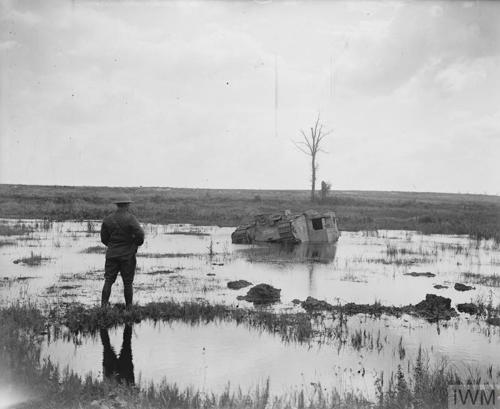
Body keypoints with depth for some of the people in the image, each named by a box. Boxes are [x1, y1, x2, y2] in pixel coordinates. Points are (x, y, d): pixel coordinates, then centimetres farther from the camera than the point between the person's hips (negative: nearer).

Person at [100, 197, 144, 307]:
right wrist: (137, 243, 0)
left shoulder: (107, 219, 3)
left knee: (108, 281, 7)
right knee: (128, 283, 5)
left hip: (111, 254, 3)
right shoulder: (130, 218, -12)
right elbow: (140, 233, -20)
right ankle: (128, 307, 12)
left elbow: (104, 238, 8)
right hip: (127, 255, -3)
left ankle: (104, 304, 1)